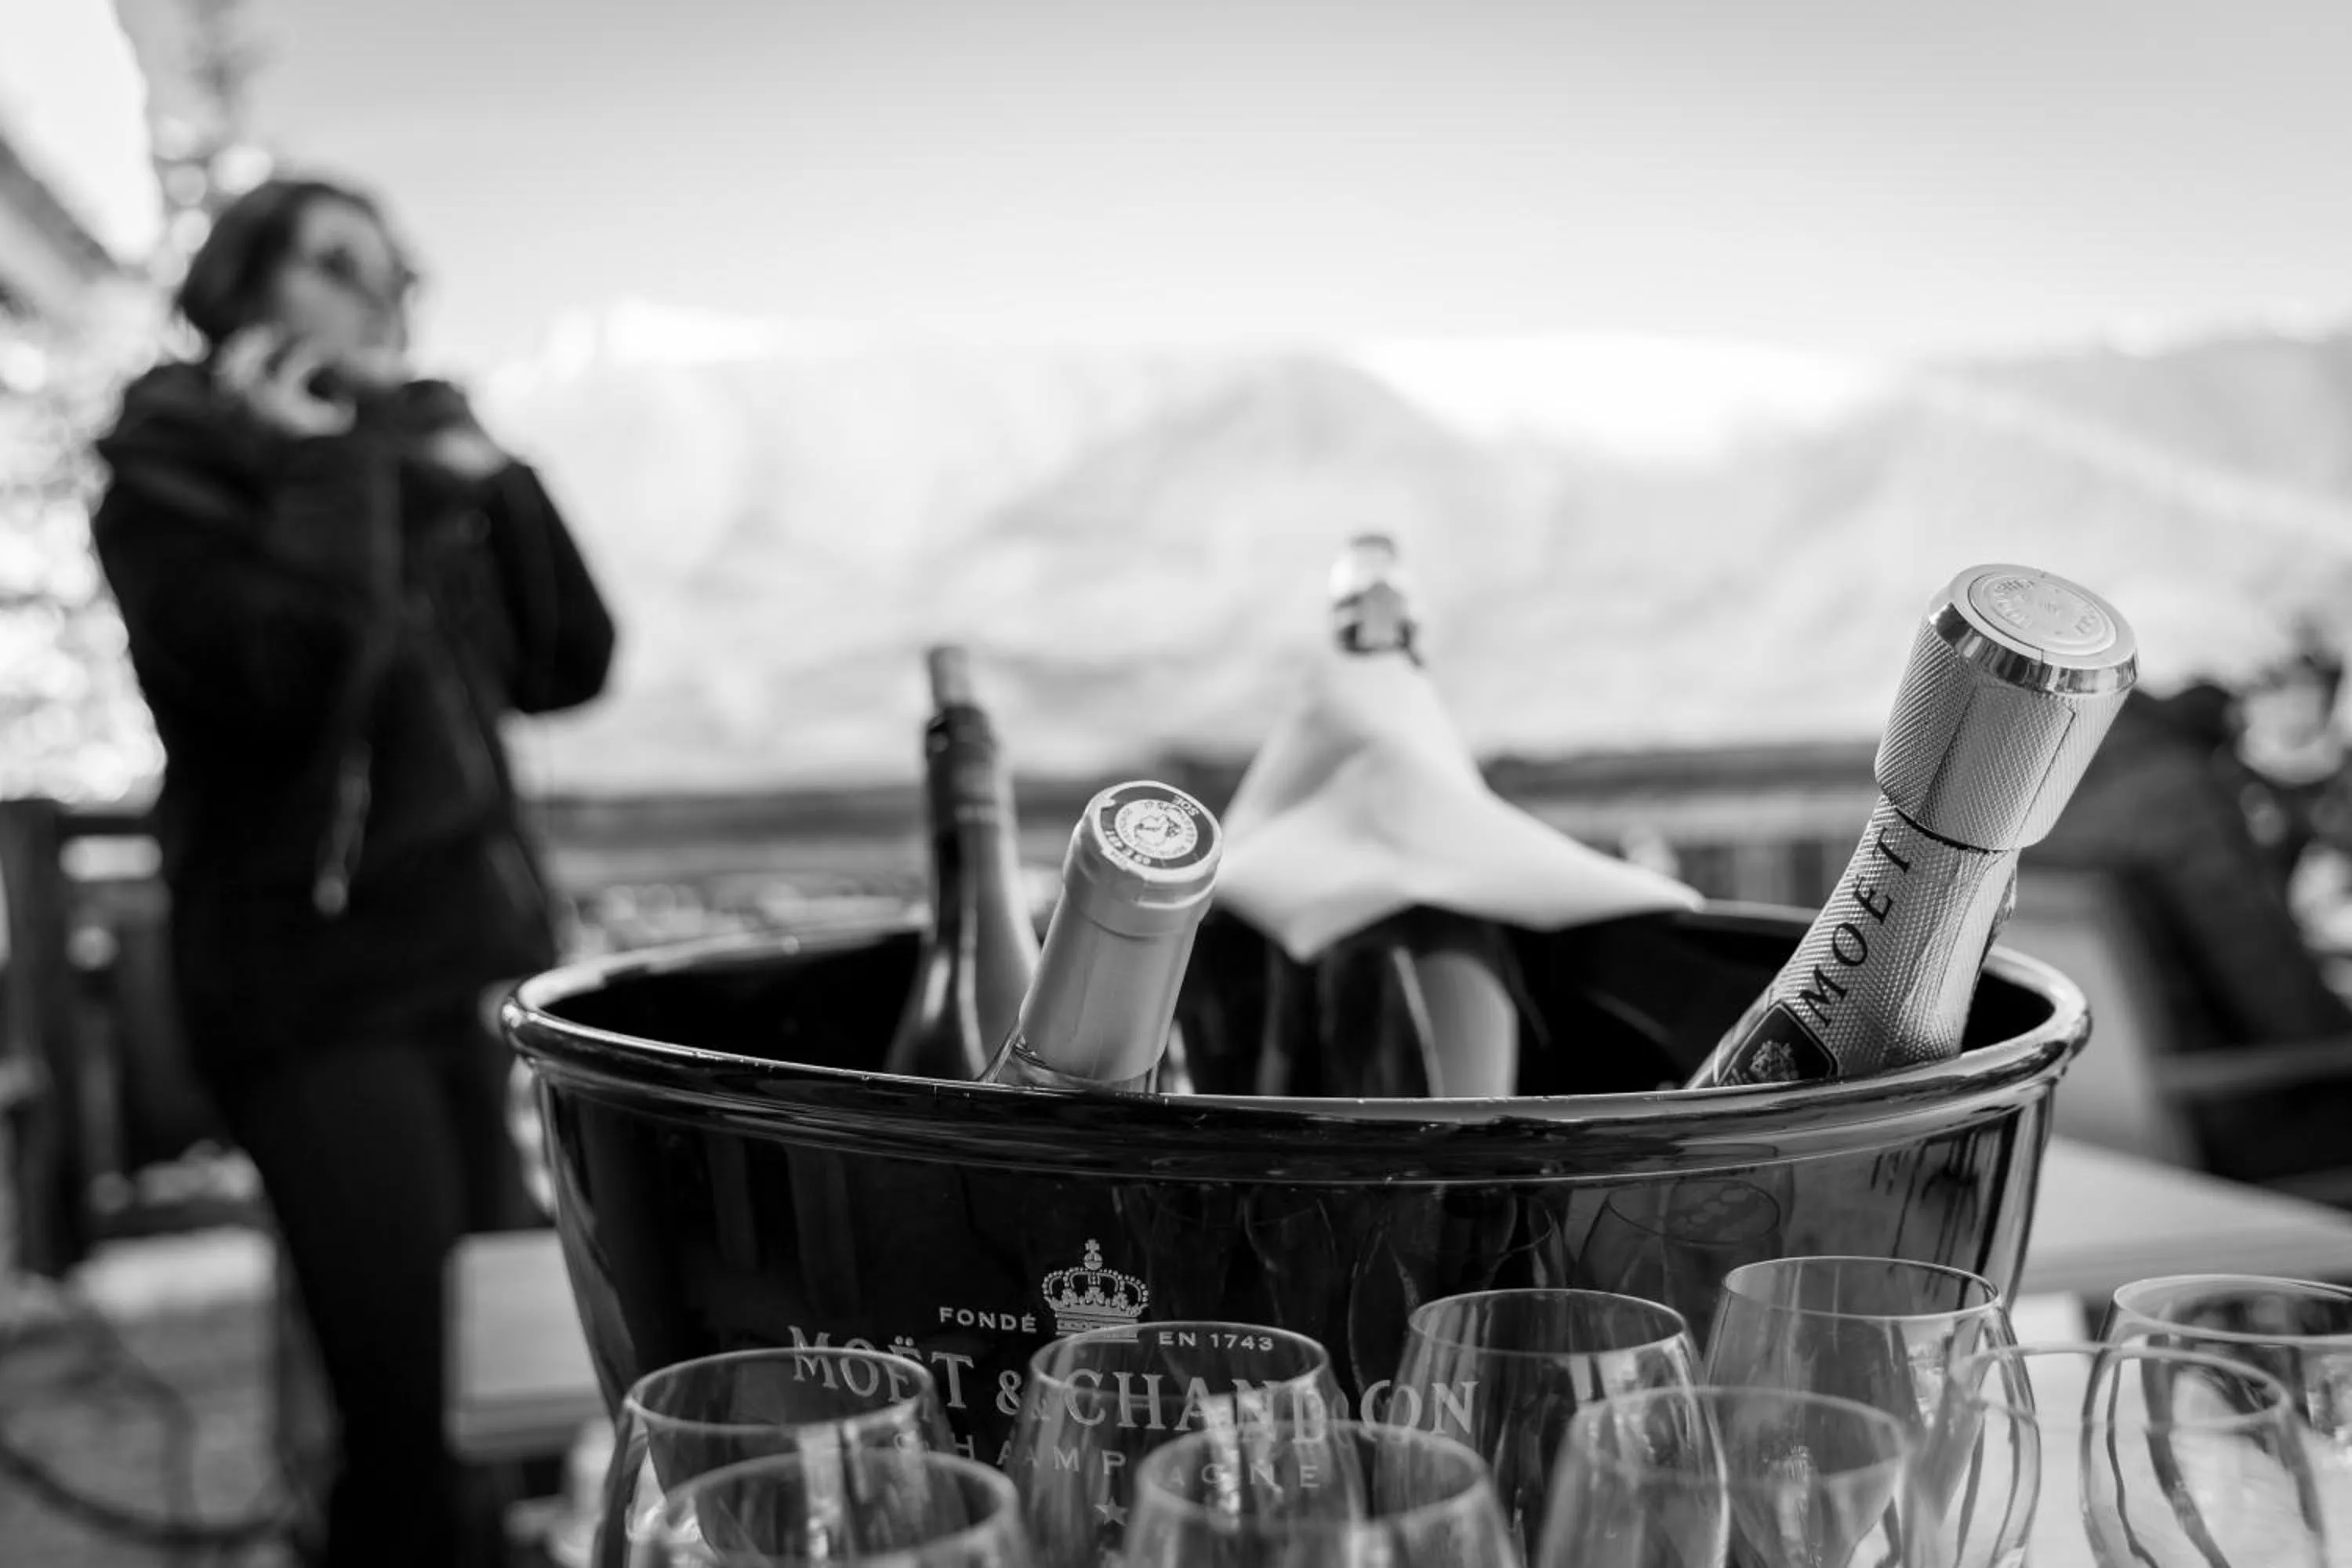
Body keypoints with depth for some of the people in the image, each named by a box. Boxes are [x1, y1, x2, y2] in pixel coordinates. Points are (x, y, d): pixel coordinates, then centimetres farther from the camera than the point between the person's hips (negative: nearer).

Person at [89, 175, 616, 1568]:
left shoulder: (409, 459, 16)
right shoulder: (174, 469, -1)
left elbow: (569, 663, 11)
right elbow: (279, 674, -19)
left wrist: (491, 480, 2)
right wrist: (328, 469, -11)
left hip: (490, 960, 6)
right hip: (321, 984, -6)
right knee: (423, 1422, -11)